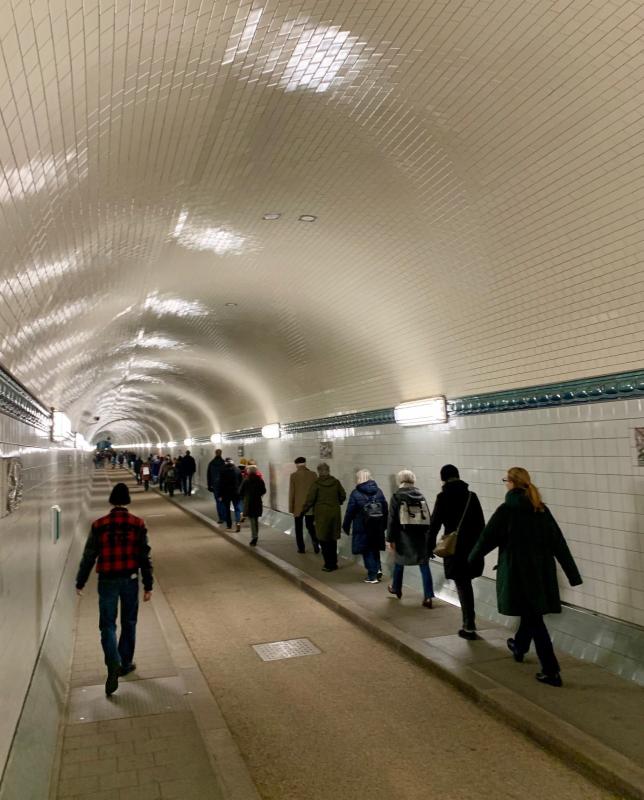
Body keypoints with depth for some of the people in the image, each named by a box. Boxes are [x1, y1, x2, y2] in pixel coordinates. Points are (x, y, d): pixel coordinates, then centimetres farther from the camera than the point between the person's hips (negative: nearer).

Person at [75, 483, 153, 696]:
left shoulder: (99, 525, -6)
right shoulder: (138, 524, -5)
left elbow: (89, 556, -1)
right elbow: (145, 557, -4)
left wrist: (80, 583, 10)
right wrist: (148, 585, 2)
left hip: (107, 581, -1)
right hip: (130, 579, 1)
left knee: (107, 624, 7)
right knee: (129, 623, 17)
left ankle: (113, 663, -13)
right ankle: (125, 663, 27)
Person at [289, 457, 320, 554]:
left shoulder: (294, 475, -9)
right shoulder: (313, 474, -1)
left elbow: (291, 493, -7)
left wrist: (291, 508, 1)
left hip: (298, 506, -2)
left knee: (299, 528, 10)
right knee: (310, 526, 14)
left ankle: (301, 548, 12)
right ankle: (316, 543, -6)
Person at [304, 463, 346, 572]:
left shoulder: (316, 483, -10)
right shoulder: (336, 482, 1)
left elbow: (310, 499, -10)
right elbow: (343, 496, 10)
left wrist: (304, 510, 4)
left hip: (322, 514, -4)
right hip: (335, 513, 4)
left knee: (323, 540, 4)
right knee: (333, 539, 15)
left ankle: (329, 565, 3)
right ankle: (334, 563, 21)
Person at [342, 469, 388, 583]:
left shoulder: (355, 494, -10)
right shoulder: (378, 492, 3)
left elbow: (349, 512, -9)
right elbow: (385, 510, 5)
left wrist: (346, 526, 2)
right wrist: (384, 525, 14)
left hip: (363, 528, -4)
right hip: (378, 527, 4)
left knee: (367, 551, 6)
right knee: (375, 549, 22)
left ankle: (372, 576, 7)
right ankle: (378, 568, 7)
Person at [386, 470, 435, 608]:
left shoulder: (397, 496, -4)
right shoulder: (420, 495, 4)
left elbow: (392, 519, -7)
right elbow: (428, 517, 4)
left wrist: (391, 538, -3)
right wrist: (428, 537, 11)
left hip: (404, 536, -2)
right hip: (422, 536, 2)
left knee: (399, 563, 19)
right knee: (424, 566, 3)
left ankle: (396, 589, 37)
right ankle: (428, 597, -2)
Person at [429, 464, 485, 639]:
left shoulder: (443, 497, -7)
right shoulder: (471, 496, 3)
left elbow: (435, 523, -5)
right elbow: (481, 522, 7)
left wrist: (431, 544, 6)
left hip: (454, 547, -4)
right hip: (473, 546, 4)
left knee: (462, 585, 3)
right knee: (466, 583, 19)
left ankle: (470, 627, 4)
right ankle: (469, 621, 27)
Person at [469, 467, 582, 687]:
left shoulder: (506, 510, -14)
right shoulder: (542, 509, 2)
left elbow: (487, 537, -7)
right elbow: (559, 542, 1)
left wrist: (472, 557, 10)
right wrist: (572, 573, 3)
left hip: (519, 571, -6)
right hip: (541, 570, 6)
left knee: (533, 618, 0)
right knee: (531, 611, 24)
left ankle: (551, 671, 0)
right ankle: (519, 647, 47)